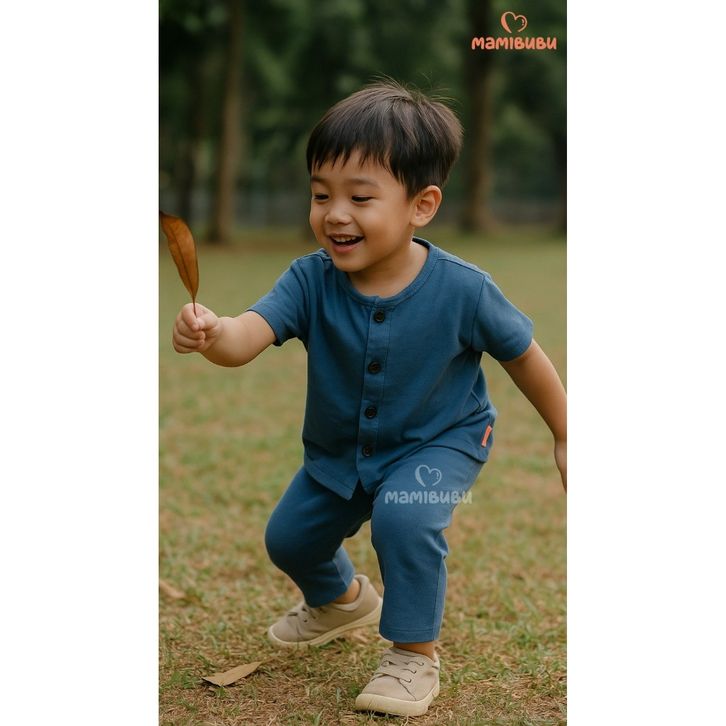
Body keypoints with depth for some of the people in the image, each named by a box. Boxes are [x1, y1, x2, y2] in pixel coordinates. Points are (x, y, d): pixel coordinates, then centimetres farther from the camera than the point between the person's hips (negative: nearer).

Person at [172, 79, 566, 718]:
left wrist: (565, 438, 0)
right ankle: (342, 600, 52)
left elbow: (524, 357, -12)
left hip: (440, 443, -4)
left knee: (403, 518, -32)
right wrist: (212, 334, -64)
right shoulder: (312, 280, -23)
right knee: (289, 539, 17)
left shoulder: (462, 289, -28)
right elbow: (250, 336, -39)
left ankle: (415, 654, -7)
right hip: (338, 450, 5)